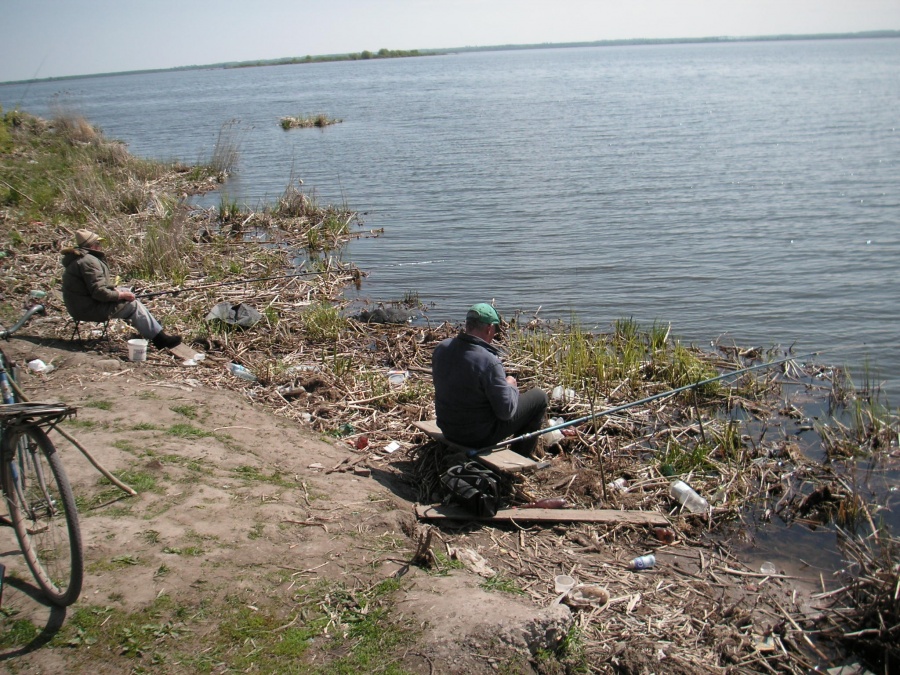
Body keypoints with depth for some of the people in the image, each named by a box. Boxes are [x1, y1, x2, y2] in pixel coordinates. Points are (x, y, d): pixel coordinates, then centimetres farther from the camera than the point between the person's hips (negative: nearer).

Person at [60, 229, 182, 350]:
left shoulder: (77, 258, 12)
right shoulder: (88, 261, -23)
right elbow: (99, 292, -27)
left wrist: (114, 290, 5)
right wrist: (121, 295, -14)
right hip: (90, 309, -11)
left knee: (126, 292, 18)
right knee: (133, 304, -8)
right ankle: (160, 339, -7)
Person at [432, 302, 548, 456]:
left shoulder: (441, 349, -7)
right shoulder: (489, 362, -29)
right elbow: (506, 412, -22)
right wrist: (511, 386, -1)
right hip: (480, 437, -7)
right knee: (539, 398, 8)